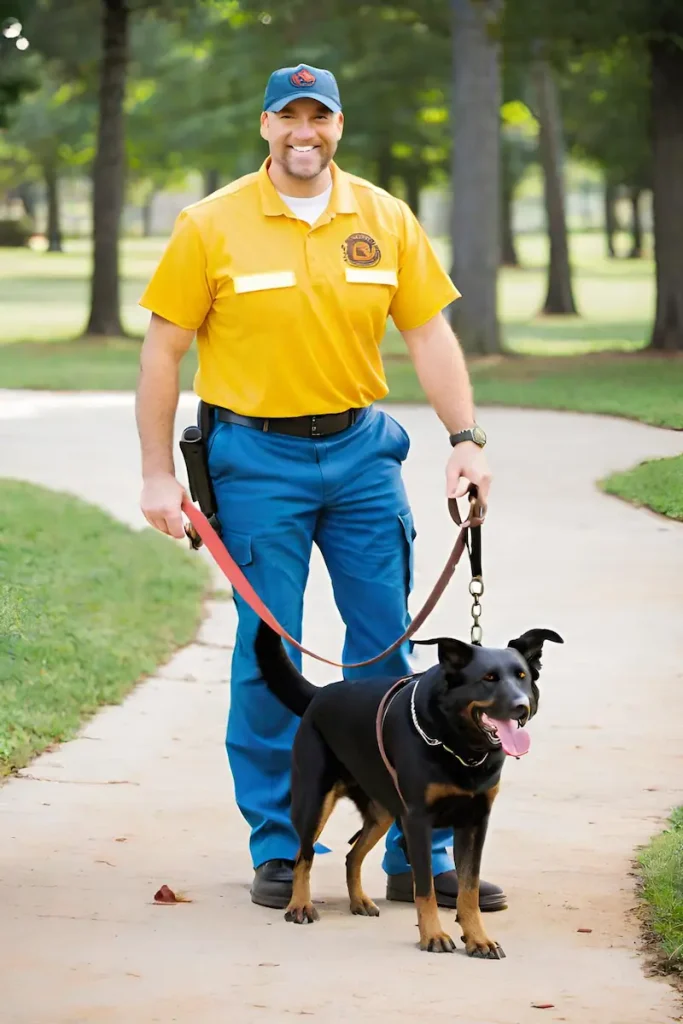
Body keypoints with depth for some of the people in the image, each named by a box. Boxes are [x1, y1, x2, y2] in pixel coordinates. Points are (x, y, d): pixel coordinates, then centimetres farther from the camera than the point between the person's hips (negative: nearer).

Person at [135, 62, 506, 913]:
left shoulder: (385, 220, 4)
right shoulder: (211, 227, -4)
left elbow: (429, 333, 7)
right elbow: (162, 351, -2)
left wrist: (465, 440, -4)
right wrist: (158, 475, -5)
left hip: (360, 451, 3)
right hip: (257, 458, -3)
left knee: (390, 652, 4)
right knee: (267, 659, 1)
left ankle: (419, 854, 9)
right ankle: (278, 852, 12)